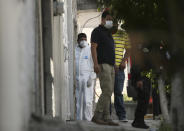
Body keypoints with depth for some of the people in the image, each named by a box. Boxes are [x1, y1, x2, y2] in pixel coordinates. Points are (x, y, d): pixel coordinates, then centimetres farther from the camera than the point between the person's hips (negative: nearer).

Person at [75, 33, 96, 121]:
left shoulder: (90, 50, 3)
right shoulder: (75, 50, 13)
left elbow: (93, 65, -1)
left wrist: (91, 78, -10)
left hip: (87, 77, -4)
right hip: (77, 78, 4)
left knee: (87, 101, -9)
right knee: (78, 101, 3)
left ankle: (88, 119, -5)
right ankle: (79, 119, 7)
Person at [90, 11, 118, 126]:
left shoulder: (108, 33, 23)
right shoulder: (98, 31, -3)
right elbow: (93, 47, -11)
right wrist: (96, 63, -22)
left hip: (111, 65, 9)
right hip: (103, 64, -9)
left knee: (109, 92, 5)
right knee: (107, 91, -16)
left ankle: (106, 118, 5)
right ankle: (97, 116, -13)